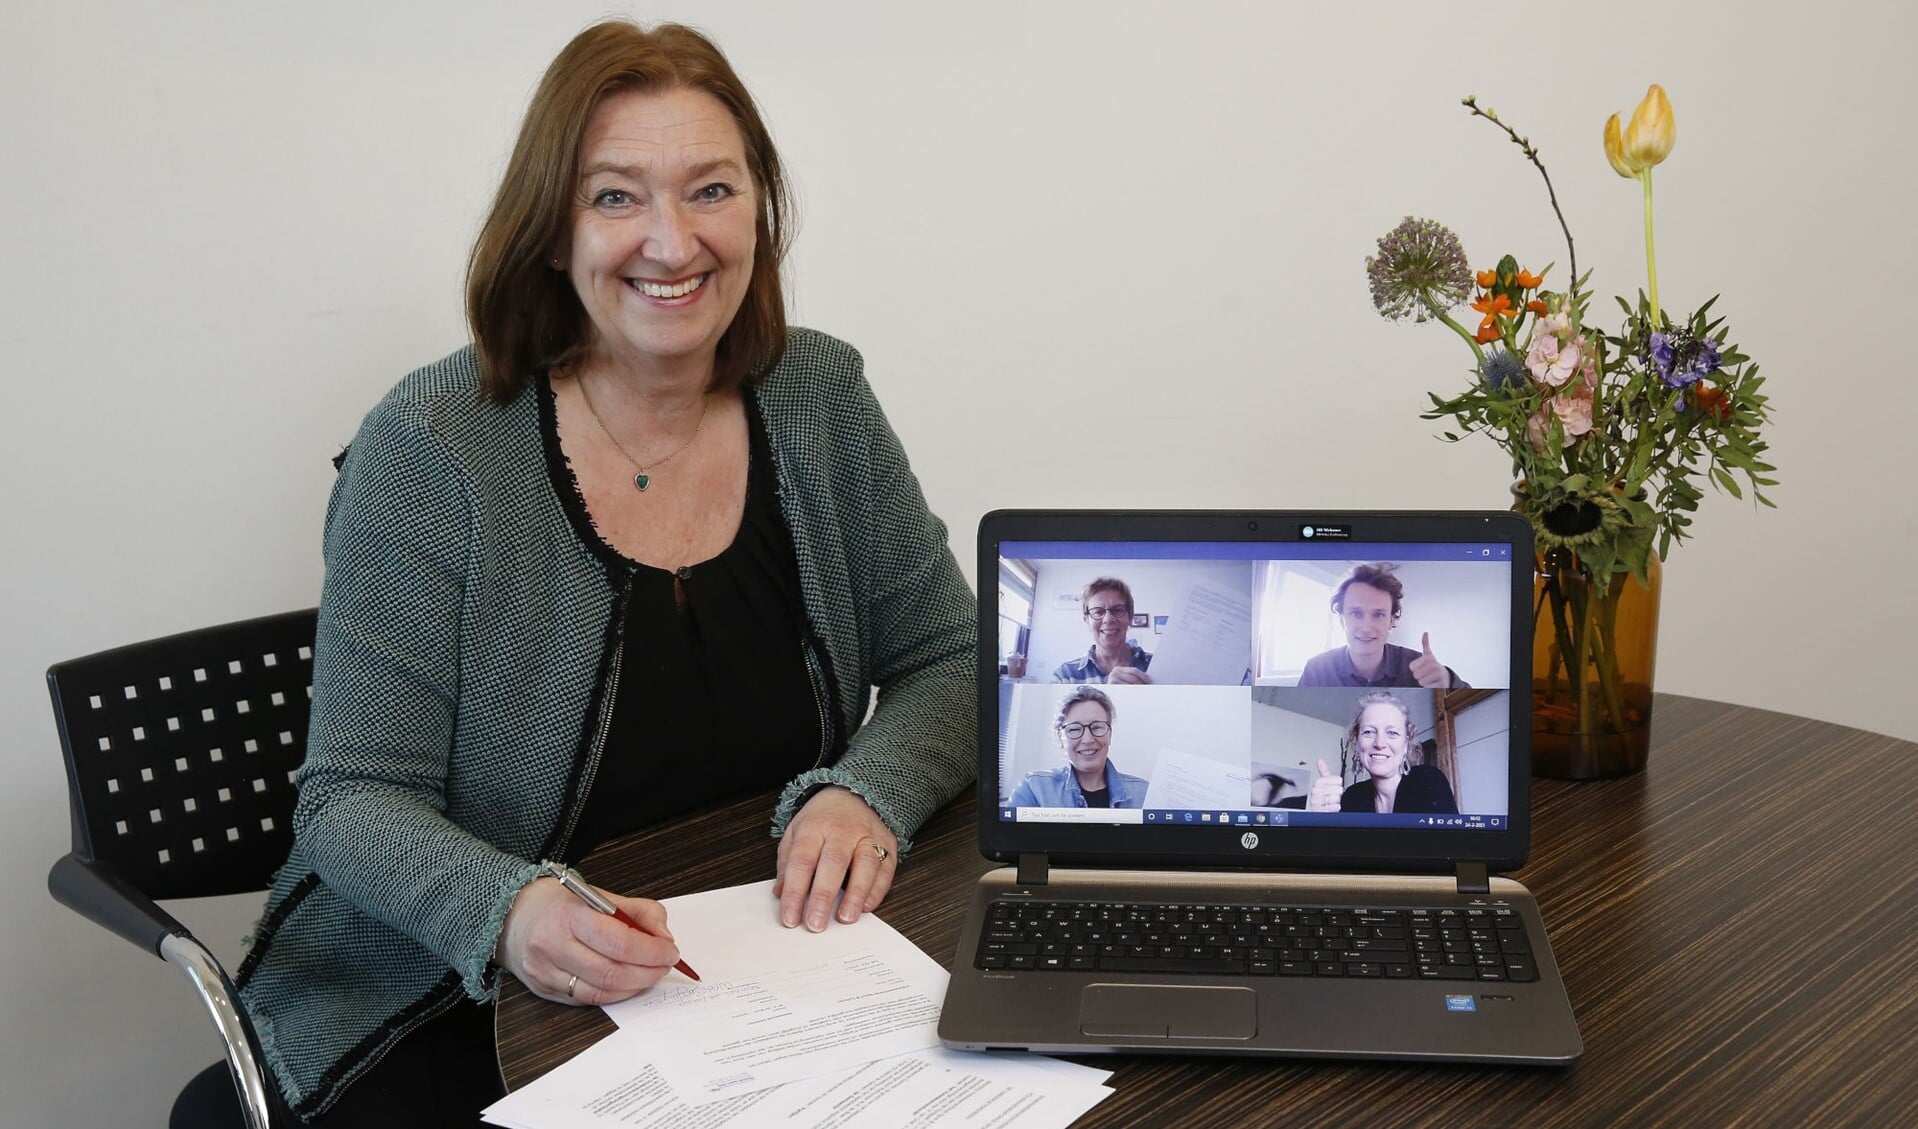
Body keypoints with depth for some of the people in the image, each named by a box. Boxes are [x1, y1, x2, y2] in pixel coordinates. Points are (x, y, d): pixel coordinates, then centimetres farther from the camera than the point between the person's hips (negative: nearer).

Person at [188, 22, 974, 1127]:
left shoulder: (819, 399, 0)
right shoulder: (432, 452, -12)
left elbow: (951, 664, 6)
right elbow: (356, 802, -11)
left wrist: (867, 790, -14)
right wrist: (510, 912, -30)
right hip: (458, 1006, -3)